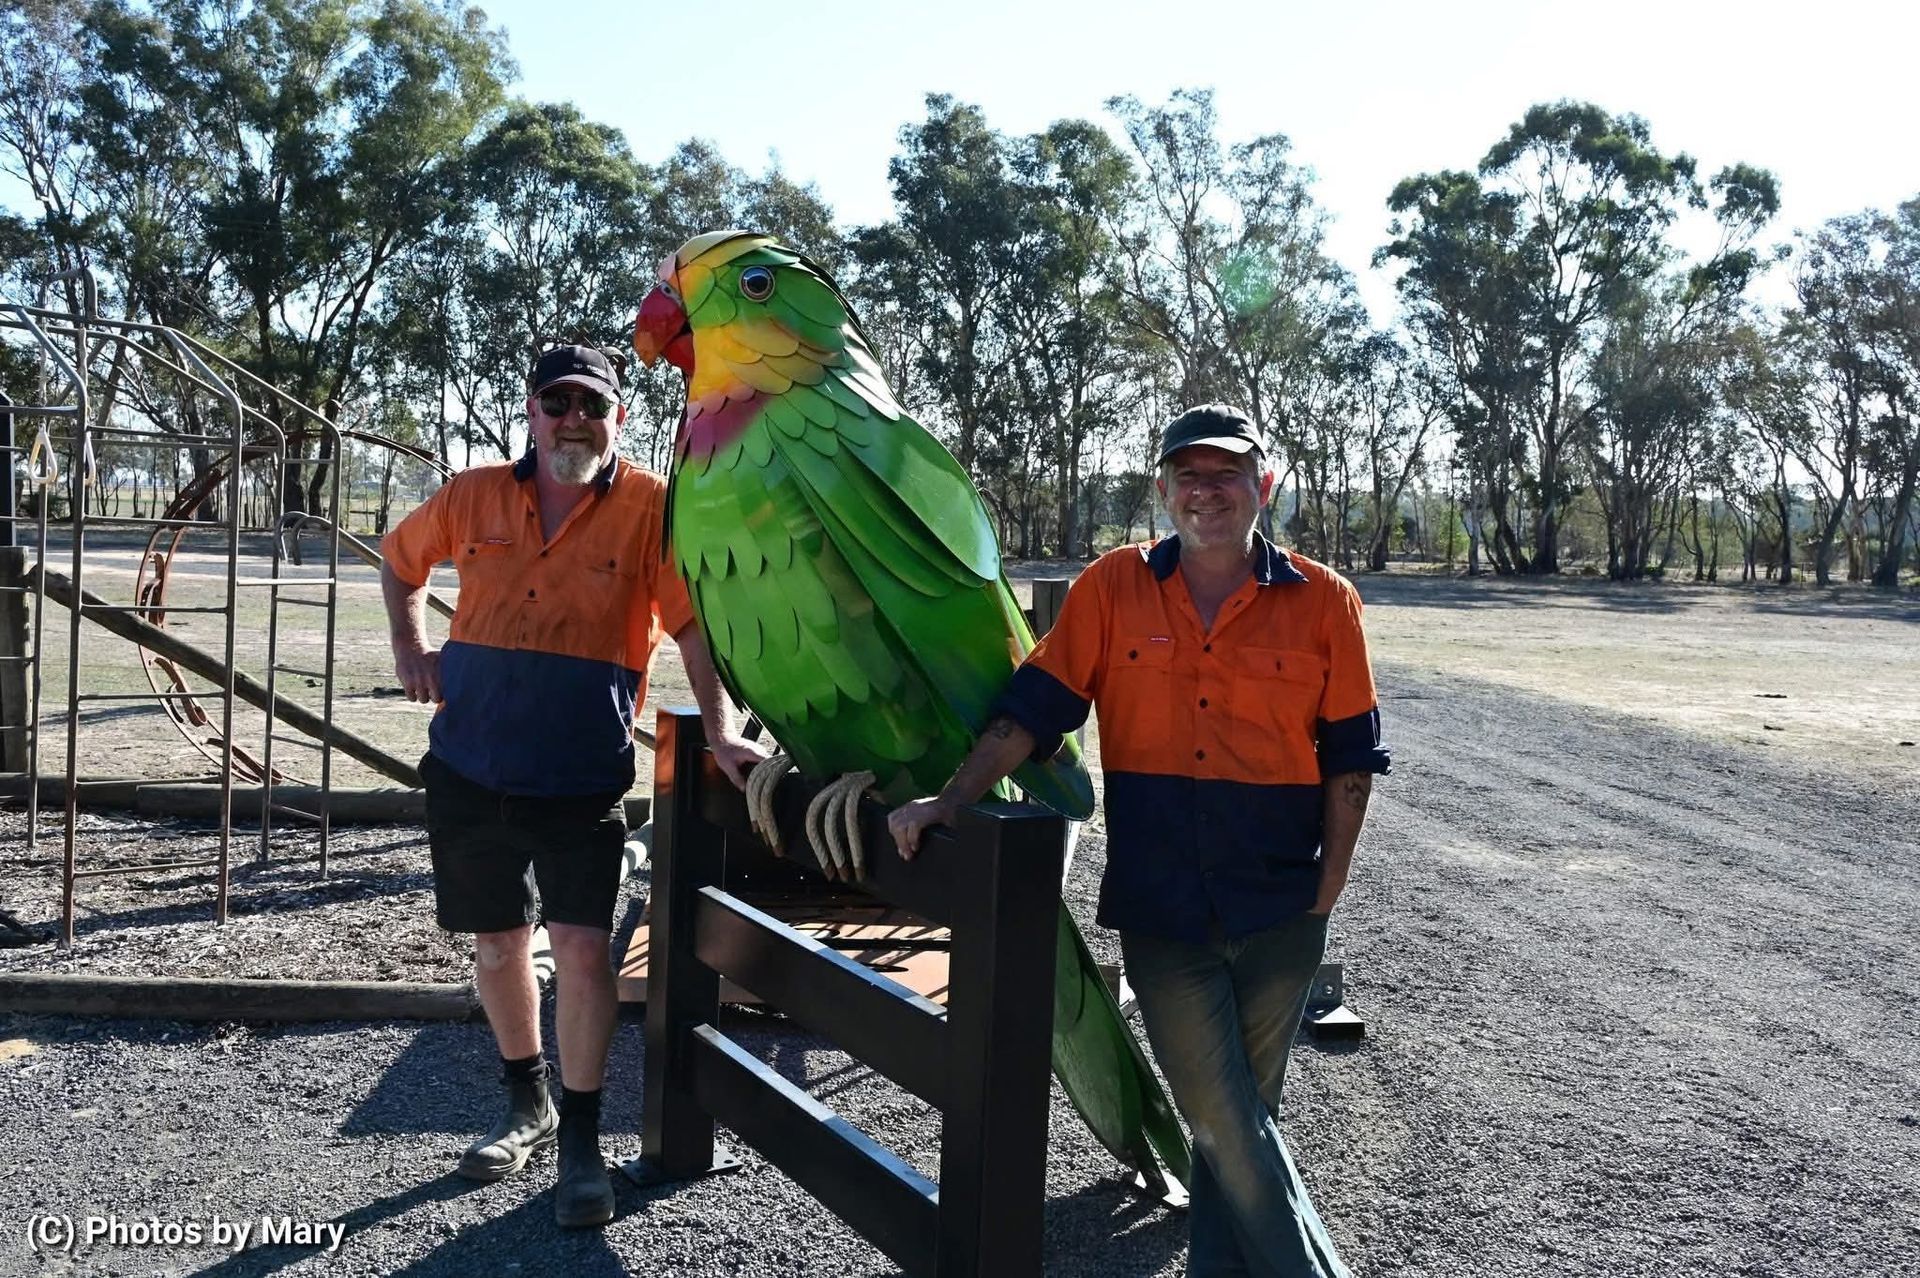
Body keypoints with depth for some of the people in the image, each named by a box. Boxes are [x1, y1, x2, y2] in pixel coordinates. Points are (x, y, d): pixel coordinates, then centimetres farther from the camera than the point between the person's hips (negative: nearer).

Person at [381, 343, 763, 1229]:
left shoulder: (651, 508, -7)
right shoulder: (475, 497, 3)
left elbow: (694, 625, -11)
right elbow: (400, 559, 21)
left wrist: (720, 732, -19)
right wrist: (409, 647, 8)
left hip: (582, 778, -4)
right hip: (468, 767, 4)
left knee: (582, 949, -8)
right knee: (497, 940, 15)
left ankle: (581, 1140, 10)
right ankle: (527, 1105, 36)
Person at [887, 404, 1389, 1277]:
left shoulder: (1322, 602, -1)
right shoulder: (1114, 588, 0)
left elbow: (1349, 756, 3)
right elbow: (1034, 707, -1)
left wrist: (1326, 893, 0)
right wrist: (950, 802, -10)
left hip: (1279, 912, 1)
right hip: (1159, 910, 0)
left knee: (1240, 1118, 14)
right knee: (1227, 1125, 2)